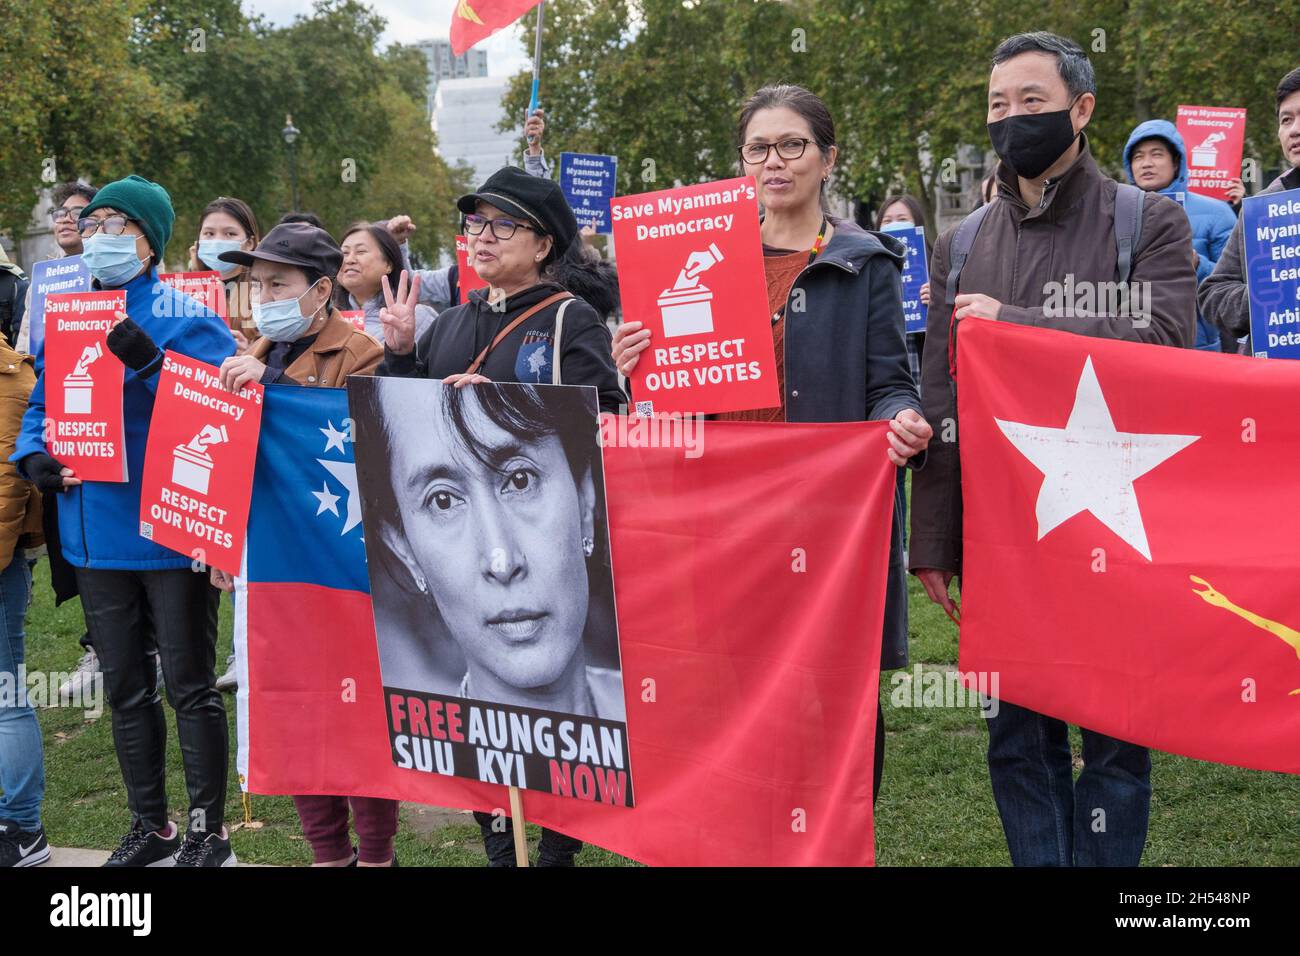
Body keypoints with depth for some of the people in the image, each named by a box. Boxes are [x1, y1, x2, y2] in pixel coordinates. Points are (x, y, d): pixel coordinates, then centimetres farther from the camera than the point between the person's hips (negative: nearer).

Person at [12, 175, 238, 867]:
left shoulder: (186, 318, -9)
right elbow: (41, 404, 17)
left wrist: (151, 362, -29)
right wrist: (34, 453, -3)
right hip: (96, 534, 6)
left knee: (189, 685, 3)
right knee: (125, 688, 16)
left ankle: (208, 832, 18)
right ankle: (149, 827, 31)